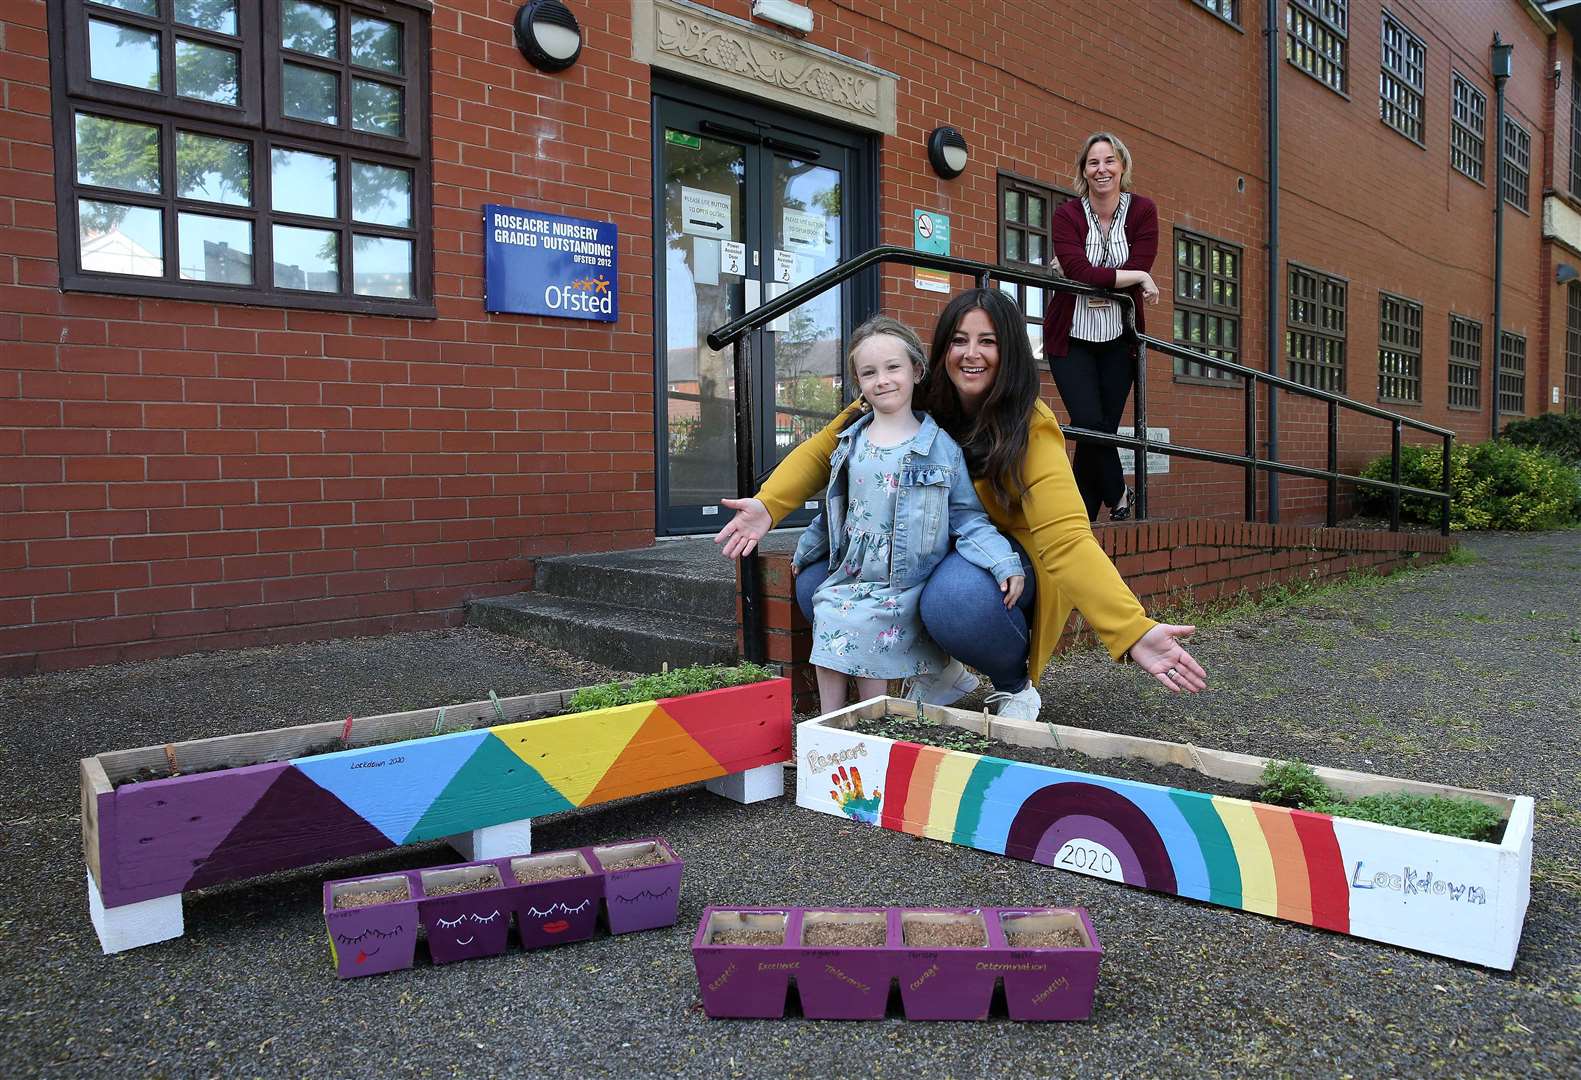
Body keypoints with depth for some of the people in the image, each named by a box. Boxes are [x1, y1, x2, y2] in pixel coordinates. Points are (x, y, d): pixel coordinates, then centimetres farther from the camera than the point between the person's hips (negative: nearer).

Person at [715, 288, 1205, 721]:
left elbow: (1066, 539, -30)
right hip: (923, 557, 4)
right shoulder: (914, 402, -11)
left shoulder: (1031, 428, -21)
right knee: (815, 583, -18)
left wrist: (1135, 631, -44)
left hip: (1005, 561, -4)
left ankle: (1015, 684, -2)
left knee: (957, 598, -39)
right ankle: (943, 672, 6)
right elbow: (823, 449, -6)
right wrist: (768, 505, -24)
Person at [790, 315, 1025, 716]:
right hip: (846, 577, 5)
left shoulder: (940, 447, -5)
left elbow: (966, 517, -3)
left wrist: (1005, 563, -15)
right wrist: (805, 552, 30)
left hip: (903, 587, -5)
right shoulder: (851, 443, 8)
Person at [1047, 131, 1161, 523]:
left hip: (1118, 338, 2)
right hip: (1072, 337, -1)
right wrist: (1134, 277, -19)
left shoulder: (1142, 210, 0)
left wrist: (1085, 273, -16)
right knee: (1091, 424, -13)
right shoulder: (1068, 214, -5)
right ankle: (1117, 494, 13)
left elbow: (1138, 272, -12)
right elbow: (1077, 271, -20)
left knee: (1102, 430, 1)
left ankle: (1081, 518, 13)